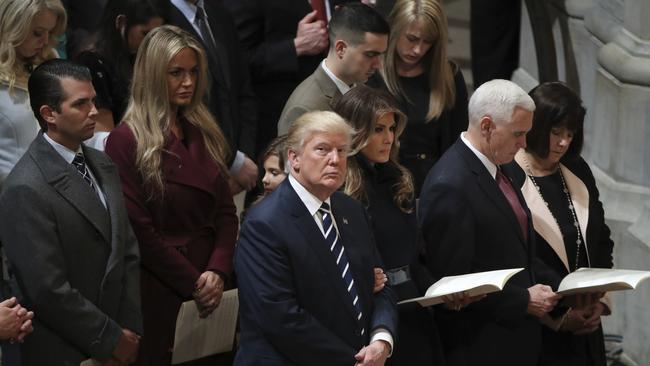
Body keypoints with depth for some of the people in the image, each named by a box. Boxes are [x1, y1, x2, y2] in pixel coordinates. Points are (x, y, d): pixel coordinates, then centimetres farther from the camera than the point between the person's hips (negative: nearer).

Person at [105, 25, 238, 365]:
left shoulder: (205, 133, 10)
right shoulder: (126, 140, -9)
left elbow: (226, 212, 8)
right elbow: (138, 228, -12)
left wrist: (218, 271, -9)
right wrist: (193, 283, -12)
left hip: (210, 285, 5)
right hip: (159, 289, -5)